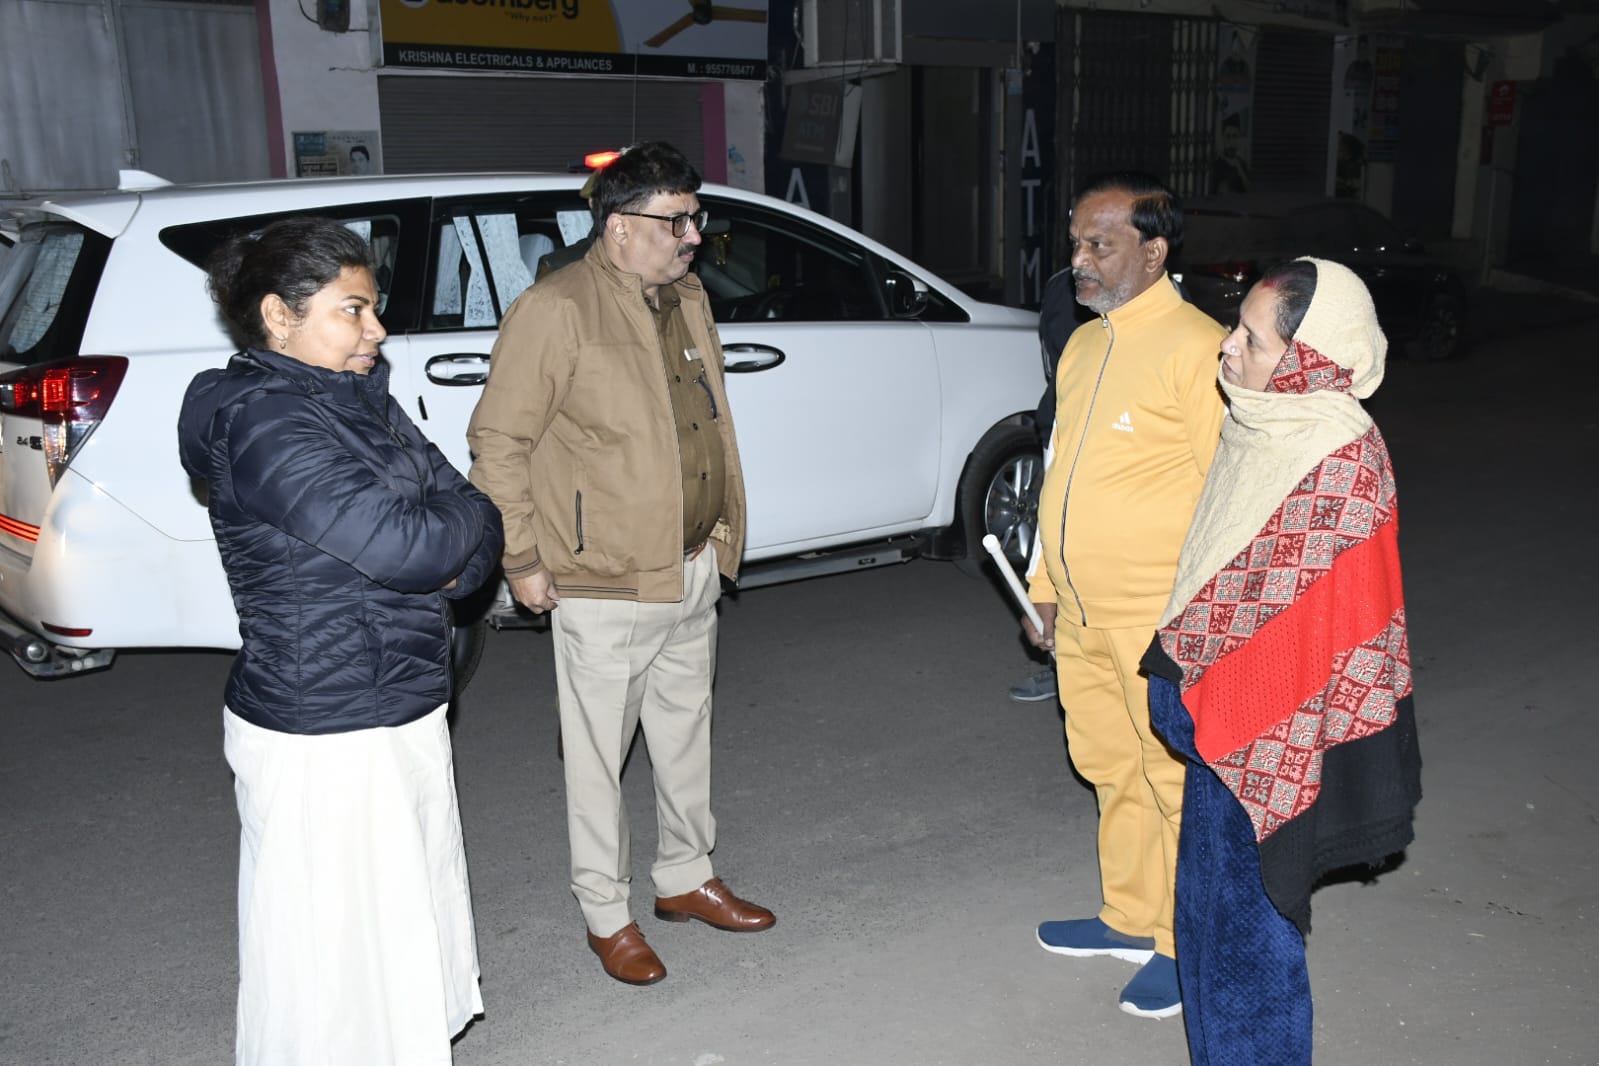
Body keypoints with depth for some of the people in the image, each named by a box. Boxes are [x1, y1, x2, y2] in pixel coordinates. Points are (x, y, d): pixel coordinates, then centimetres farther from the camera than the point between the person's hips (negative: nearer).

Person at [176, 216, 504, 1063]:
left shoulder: (358, 399, 8)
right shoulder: (263, 423, -19)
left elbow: (474, 529, 8)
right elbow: (403, 544, -28)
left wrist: (454, 560, -14)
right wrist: (462, 511, -8)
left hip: (401, 714, 9)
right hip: (322, 739, -9)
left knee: (405, 934, 22)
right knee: (335, 948, 7)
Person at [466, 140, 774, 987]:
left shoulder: (687, 298, 10)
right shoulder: (556, 309, -15)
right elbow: (498, 441, -14)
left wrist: (722, 532, 17)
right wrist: (523, 559, -13)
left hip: (695, 569, 8)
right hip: (607, 582, -8)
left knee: (686, 735, 20)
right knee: (600, 752, 6)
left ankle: (686, 878, 38)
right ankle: (607, 914, 23)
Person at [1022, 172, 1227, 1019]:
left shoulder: (1197, 348, -14)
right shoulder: (1082, 345, 12)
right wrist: (1044, 585, 18)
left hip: (1163, 621, -8)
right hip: (1082, 614, 8)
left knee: (1180, 782, 6)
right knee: (1111, 770, 19)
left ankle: (1187, 945, 23)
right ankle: (1129, 917, 36)